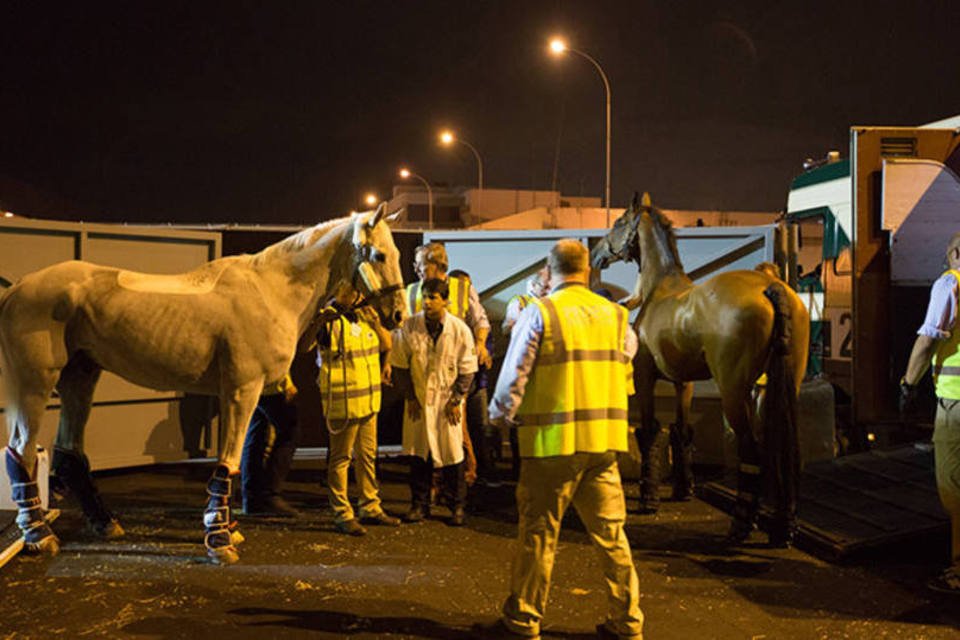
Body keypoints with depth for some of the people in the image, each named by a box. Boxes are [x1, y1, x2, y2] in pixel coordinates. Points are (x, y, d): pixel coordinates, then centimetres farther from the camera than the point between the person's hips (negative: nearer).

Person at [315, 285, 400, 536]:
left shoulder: (364, 316, 12)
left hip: (368, 400, 8)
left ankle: (370, 508, 28)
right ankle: (342, 515, 8)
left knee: (367, 455, 16)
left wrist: (376, 323, -2)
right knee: (341, 457, 0)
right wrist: (322, 319, -40)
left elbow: (386, 345, 15)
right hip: (342, 402, -8)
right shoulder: (329, 320, -11)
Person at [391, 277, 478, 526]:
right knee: (418, 454, 7)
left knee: (452, 454, 2)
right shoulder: (409, 327, -6)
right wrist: (410, 397, -1)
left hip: (447, 401, -1)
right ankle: (419, 504, 20)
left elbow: (467, 370, -2)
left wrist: (455, 401, -5)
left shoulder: (460, 330, -9)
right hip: (418, 400, 2)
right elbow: (400, 365, 2)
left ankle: (457, 506, 16)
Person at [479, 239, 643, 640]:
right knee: (611, 532, 13)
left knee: (538, 532, 5)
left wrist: (500, 417, 9)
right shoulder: (615, 314, 7)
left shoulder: (539, 312, -7)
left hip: (554, 440, -4)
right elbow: (626, 374, 14)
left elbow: (514, 377, -5)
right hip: (606, 440, 5)